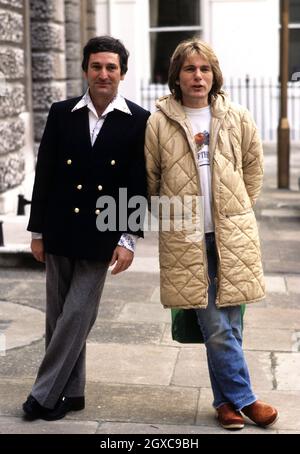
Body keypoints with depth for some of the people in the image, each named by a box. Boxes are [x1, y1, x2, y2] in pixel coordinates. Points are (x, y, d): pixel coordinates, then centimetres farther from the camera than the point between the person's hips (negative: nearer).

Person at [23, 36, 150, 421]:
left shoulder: (138, 121, -4)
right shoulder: (61, 113, 2)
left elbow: (139, 185, -5)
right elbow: (44, 174, 5)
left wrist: (128, 239, -10)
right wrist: (37, 231, 4)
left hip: (101, 235, -3)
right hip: (59, 232, 3)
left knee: (77, 315, -3)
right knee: (59, 316, 10)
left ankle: (44, 394, 10)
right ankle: (70, 393, 24)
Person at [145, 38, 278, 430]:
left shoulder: (237, 119, 4)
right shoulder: (159, 123, -2)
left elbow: (253, 170, 16)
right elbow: (149, 178, 8)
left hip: (233, 235, 2)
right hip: (186, 237, -1)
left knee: (229, 323, 6)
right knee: (216, 327, -2)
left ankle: (225, 400, 23)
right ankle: (243, 398, 13)